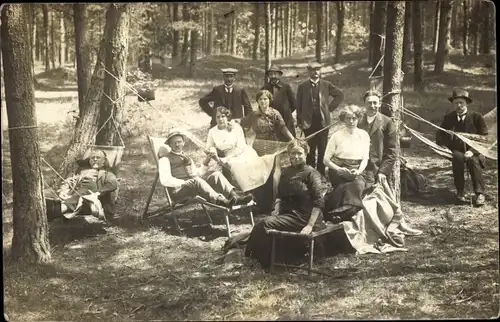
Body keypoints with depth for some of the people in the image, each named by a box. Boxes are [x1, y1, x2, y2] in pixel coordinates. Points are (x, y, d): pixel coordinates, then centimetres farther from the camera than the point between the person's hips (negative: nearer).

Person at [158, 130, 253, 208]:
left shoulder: (186, 157, 30)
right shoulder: (166, 158, 9)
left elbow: (197, 174, 23)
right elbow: (165, 180, -6)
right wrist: (183, 182, -18)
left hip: (195, 185, 6)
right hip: (178, 189, -6)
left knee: (216, 174, -15)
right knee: (196, 180, -37)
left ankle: (234, 195, -39)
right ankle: (221, 201, -60)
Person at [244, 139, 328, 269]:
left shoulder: (311, 173, -7)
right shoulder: (286, 172, 14)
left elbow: (319, 201, -13)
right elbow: (280, 195, 23)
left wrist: (310, 225, -21)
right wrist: (276, 210, 2)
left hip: (302, 218, -6)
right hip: (287, 214, 7)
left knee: (265, 224, -20)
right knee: (261, 223, -19)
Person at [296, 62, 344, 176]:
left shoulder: (326, 85, 5)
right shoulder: (302, 87, 2)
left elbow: (340, 95, 13)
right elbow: (299, 106, 4)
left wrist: (330, 107, 5)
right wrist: (299, 122, -1)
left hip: (323, 121, 1)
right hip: (308, 122, -1)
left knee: (322, 149, 3)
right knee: (310, 149, 3)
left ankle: (321, 173, 11)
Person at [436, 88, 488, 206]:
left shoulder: (476, 117, 0)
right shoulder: (448, 118, 7)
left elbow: (484, 137, -3)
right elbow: (440, 136, 11)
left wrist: (472, 151, -17)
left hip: (473, 152, -1)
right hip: (456, 151, 1)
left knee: (474, 161, -35)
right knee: (458, 157, -34)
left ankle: (480, 193, -28)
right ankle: (460, 192, -25)